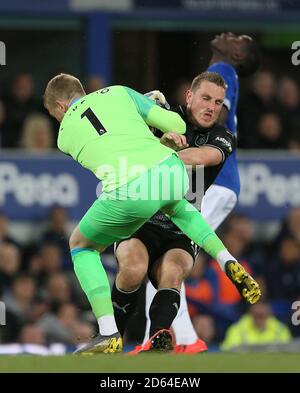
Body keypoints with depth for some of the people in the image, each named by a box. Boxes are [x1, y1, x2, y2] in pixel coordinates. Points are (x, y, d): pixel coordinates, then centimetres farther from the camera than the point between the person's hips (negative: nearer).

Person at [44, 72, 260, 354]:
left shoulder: (65, 136, 21)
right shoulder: (118, 93, 23)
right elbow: (176, 125, 20)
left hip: (128, 192, -4)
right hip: (170, 167, 4)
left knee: (81, 246, 23)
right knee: (176, 205, 42)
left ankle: (109, 334, 10)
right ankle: (228, 263, 25)